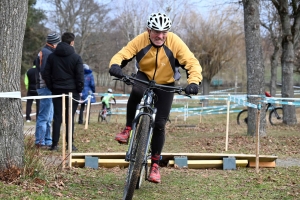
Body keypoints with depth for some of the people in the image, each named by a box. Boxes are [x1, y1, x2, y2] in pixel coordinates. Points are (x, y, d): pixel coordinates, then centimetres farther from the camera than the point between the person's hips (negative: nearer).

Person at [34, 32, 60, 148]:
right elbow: (44, 71, -24)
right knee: (44, 116, -8)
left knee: (48, 117, 15)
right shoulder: (46, 53, -14)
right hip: (46, 88, -11)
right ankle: (40, 141, -7)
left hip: (47, 88, 11)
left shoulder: (45, 52, 18)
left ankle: (47, 141, 20)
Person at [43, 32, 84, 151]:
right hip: (72, 90, -3)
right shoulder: (76, 57, -5)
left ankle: (55, 144, 1)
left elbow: (46, 74, 5)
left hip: (57, 91, 3)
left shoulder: (52, 56, 5)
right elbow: (80, 76, -7)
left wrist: (51, 88, 11)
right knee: (70, 118, 1)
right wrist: (80, 90, 5)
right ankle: (70, 144, 1)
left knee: (57, 117, 5)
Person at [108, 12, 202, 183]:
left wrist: (194, 81, -44)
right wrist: (115, 65, -47)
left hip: (166, 85, 0)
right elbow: (122, 54, -23)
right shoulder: (141, 40, -21)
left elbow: (192, 63, -26)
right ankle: (128, 129, -16)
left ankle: (155, 165, 11)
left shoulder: (175, 42, -24)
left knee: (160, 124, -5)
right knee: (136, 91, -37)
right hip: (144, 78, 0)